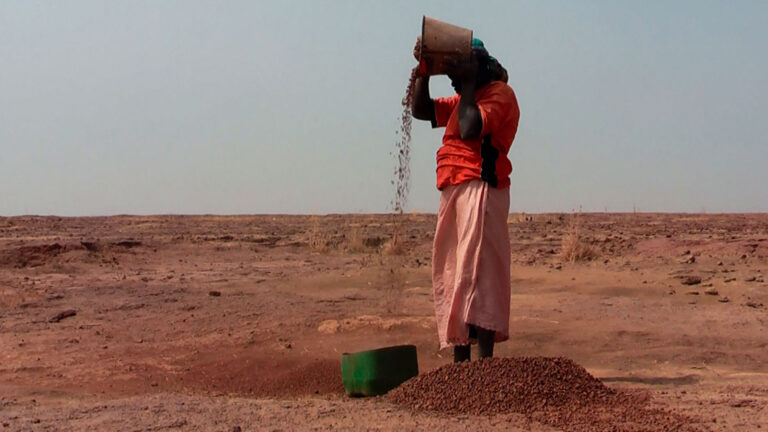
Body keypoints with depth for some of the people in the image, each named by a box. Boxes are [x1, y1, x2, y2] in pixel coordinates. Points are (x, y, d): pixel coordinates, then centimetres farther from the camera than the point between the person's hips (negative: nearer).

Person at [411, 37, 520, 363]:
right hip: (453, 192, 9)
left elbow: (470, 129, -18)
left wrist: (467, 84, -6)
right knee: (451, 275, 6)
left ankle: (485, 361, -16)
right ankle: (460, 360, 10)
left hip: (480, 190, -9)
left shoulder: (499, 93, -2)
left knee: (476, 273, -15)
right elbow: (421, 110, 22)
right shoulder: (464, 100, 26)